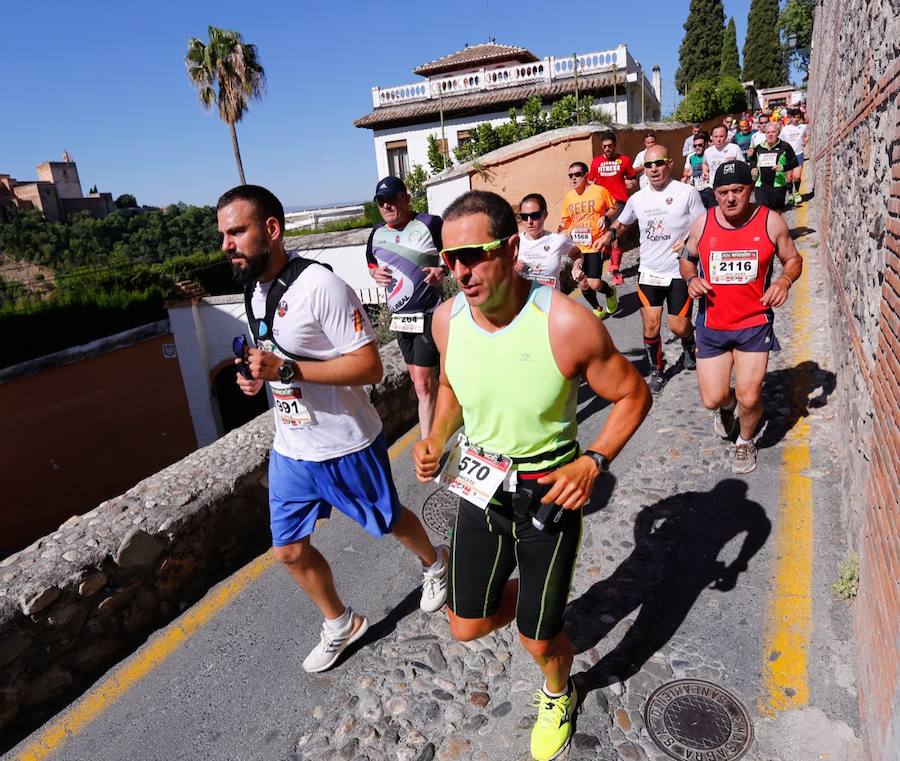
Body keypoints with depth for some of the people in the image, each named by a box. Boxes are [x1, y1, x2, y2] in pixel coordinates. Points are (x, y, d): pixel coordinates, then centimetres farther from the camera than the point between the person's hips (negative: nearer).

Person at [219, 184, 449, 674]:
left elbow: (369, 367, -25)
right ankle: (340, 625, 38)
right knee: (289, 549, 13)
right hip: (290, 449, 7)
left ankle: (434, 563, 50)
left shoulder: (320, 286, -23)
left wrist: (285, 369, -30)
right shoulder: (253, 289, 4)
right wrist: (255, 373, -3)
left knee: (389, 523, 17)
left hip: (346, 446, -7)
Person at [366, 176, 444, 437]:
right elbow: (372, 264, 24)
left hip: (429, 314, -7)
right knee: (418, 377, 16)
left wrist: (442, 270, -23)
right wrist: (375, 273, 0)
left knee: (423, 382, -10)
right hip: (399, 316, 7)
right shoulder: (377, 234, 8)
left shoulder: (430, 224, -11)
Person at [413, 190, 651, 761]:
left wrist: (593, 462, -23)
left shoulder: (566, 323, -26)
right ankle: (530, 595, 48)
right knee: (467, 627, 14)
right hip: (480, 485, 4)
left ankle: (558, 694, 50)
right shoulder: (447, 318, -11)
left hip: (550, 493, -4)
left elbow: (633, 396, -10)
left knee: (538, 642, 11)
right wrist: (436, 440, -5)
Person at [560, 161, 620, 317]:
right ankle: (597, 310, 35)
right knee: (583, 284, 10)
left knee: (594, 284, -13)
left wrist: (605, 217, -14)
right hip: (577, 247, 5)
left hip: (595, 245, -5)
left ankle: (610, 292, 22)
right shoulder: (569, 197, 6)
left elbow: (613, 208, 5)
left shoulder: (600, 190, -6)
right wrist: (563, 226, -5)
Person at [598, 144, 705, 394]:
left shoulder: (687, 192, -6)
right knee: (651, 324, 0)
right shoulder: (638, 198, 4)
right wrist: (609, 234, 1)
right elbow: (622, 222, 22)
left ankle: (688, 345, 38)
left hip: (680, 272, -2)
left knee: (679, 326, 1)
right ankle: (656, 371, 20)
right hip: (649, 271, 3)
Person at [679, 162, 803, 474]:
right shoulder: (702, 224, -3)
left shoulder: (770, 221, -6)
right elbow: (686, 258, 13)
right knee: (713, 399, 1)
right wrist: (691, 278, -9)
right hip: (711, 325, 1)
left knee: (749, 398, -7)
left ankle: (745, 442, 28)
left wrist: (784, 281, -15)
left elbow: (793, 259, 7)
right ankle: (727, 403, 42)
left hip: (754, 324, -1)